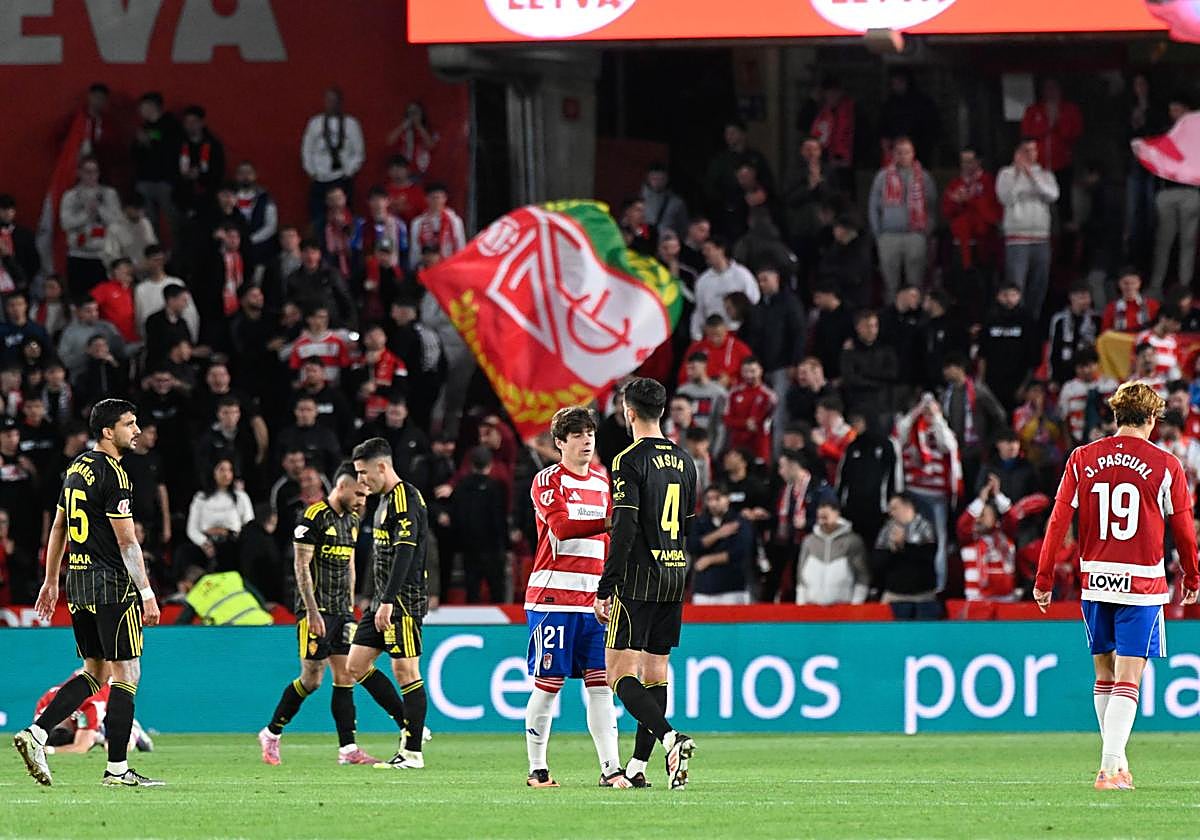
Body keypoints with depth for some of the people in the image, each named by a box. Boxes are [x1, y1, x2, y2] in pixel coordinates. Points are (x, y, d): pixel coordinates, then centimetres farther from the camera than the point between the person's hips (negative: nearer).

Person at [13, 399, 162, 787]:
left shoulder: (77, 468, 13)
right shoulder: (113, 474, -14)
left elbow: (59, 528, 20)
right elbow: (126, 541, -17)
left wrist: (51, 581, 26)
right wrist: (147, 593, -15)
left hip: (78, 582, 9)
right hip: (111, 584, -9)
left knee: (94, 672, 15)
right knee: (127, 673, -1)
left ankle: (35, 733, 2)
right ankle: (117, 768, -1)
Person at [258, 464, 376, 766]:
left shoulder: (351, 520, 13)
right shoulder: (315, 517, -12)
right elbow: (301, 566, -14)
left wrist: (350, 608, 18)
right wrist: (312, 611, -18)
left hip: (340, 611, 8)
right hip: (315, 610, -8)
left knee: (345, 677, 1)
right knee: (312, 679, -6)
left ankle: (348, 749, -1)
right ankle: (271, 734, 10)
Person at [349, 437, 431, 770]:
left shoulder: (405, 499, -14)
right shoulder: (386, 500, 17)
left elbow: (404, 553, -22)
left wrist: (388, 602, -25)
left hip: (404, 600, -10)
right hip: (384, 600, 10)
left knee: (405, 670, -7)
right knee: (357, 665, 7)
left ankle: (413, 752, -4)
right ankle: (409, 726, 13)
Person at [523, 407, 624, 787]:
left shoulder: (602, 482, 16)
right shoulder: (547, 480, -3)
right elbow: (561, 526, -18)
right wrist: (607, 522, -27)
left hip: (594, 599, 6)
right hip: (553, 597, -6)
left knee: (601, 684, 0)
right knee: (547, 684, -3)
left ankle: (611, 768, -1)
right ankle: (537, 768, 5)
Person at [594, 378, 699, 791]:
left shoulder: (630, 461, -12)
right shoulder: (684, 461, 11)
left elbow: (624, 532, -17)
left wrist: (604, 590, -15)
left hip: (639, 581, -7)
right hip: (675, 578, 7)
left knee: (620, 672, -7)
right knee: (655, 671, 11)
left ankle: (671, 738, -27)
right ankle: (637, 765, 13)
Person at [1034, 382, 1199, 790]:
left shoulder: (1081, 460, 3)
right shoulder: (1165, 466, -4)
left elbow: (1058, 520, 1)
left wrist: (1043, 579, 7)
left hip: (1095, 581, 3)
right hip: (1141, 585, -3)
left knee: (1104, 675, 16)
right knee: (1127, 679, -4)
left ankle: (1116, 760, 23)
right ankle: (1111, 767, -15)